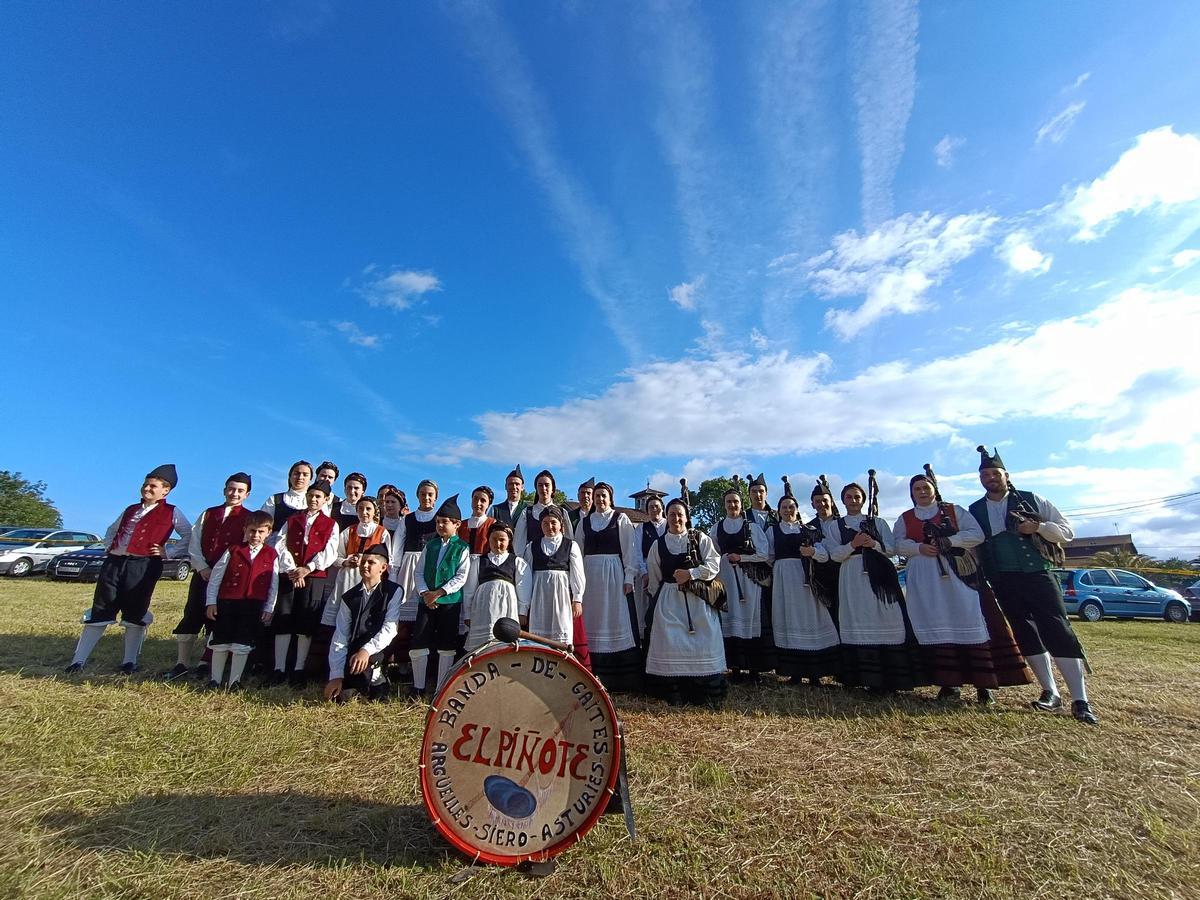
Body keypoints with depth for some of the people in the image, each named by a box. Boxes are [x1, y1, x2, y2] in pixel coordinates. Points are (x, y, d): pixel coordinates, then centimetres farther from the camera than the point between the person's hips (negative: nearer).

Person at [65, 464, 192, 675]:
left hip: (143, 567, -4)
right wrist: (109, 546, 15)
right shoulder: (130, 509, 19)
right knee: (100, 613, 6)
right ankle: (79, 660, 16)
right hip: (114, 563, 4)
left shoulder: (171, 513, 3)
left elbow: (190, 537, 0)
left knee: (135, 616, 3)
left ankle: (130, 662, 14)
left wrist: (168, 552, -5)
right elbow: (111, 530, 33)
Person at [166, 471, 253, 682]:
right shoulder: (207, 514, 11)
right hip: (203, 573, 3)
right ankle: (183, 663, 13)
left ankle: (206, 664, 16)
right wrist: (202, 568, -6)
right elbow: (194, 544, 7)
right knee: (191, 616, 3)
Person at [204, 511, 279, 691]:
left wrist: (269, 608, 0)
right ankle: (215, 679, 25)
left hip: (254, 607, 0)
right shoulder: (233, 550, 0)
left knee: (243, 645, 5)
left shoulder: (271, 556, 1)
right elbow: (216, 576, 3)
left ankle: (235, 681, 17)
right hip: (227, 602, 0)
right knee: (221, 642, 10)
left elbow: (274, 584, 3)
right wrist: (211, 602, 1)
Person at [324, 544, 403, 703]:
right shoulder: (349, 597, 7)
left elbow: (389, 628, -14)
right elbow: (340, 638, 1)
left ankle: (377, 680, 3)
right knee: (339, 697, -9)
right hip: (353, 658, 4)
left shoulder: (394, 591, -4)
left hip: (378, 654, -4)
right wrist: (336, 675, -8)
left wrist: (367, 650, -29)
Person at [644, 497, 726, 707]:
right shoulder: (658, 544, 7)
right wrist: (657, 599, 12)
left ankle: (707, 692, 8)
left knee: (702, 642, -3)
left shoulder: (700, 538, 1)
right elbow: (654, 578, 14)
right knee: (671, 643, -4)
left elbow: (714, 564, -6)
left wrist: (690, 574, -16)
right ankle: (674, 694, 5)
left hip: (698, 598, -1)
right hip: (669, 600, 2)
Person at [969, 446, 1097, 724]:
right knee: (1025, 635, 7)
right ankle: (1050, 692, 18)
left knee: (1058, 631, -8)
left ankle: (1080, 700, -2)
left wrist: (1037, 527, -16)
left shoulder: (1032, 500, 2)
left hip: (1039, 576, -2)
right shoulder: (974, 511, 8)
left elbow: (1067, 531, 2)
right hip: (1003, 583, 3)